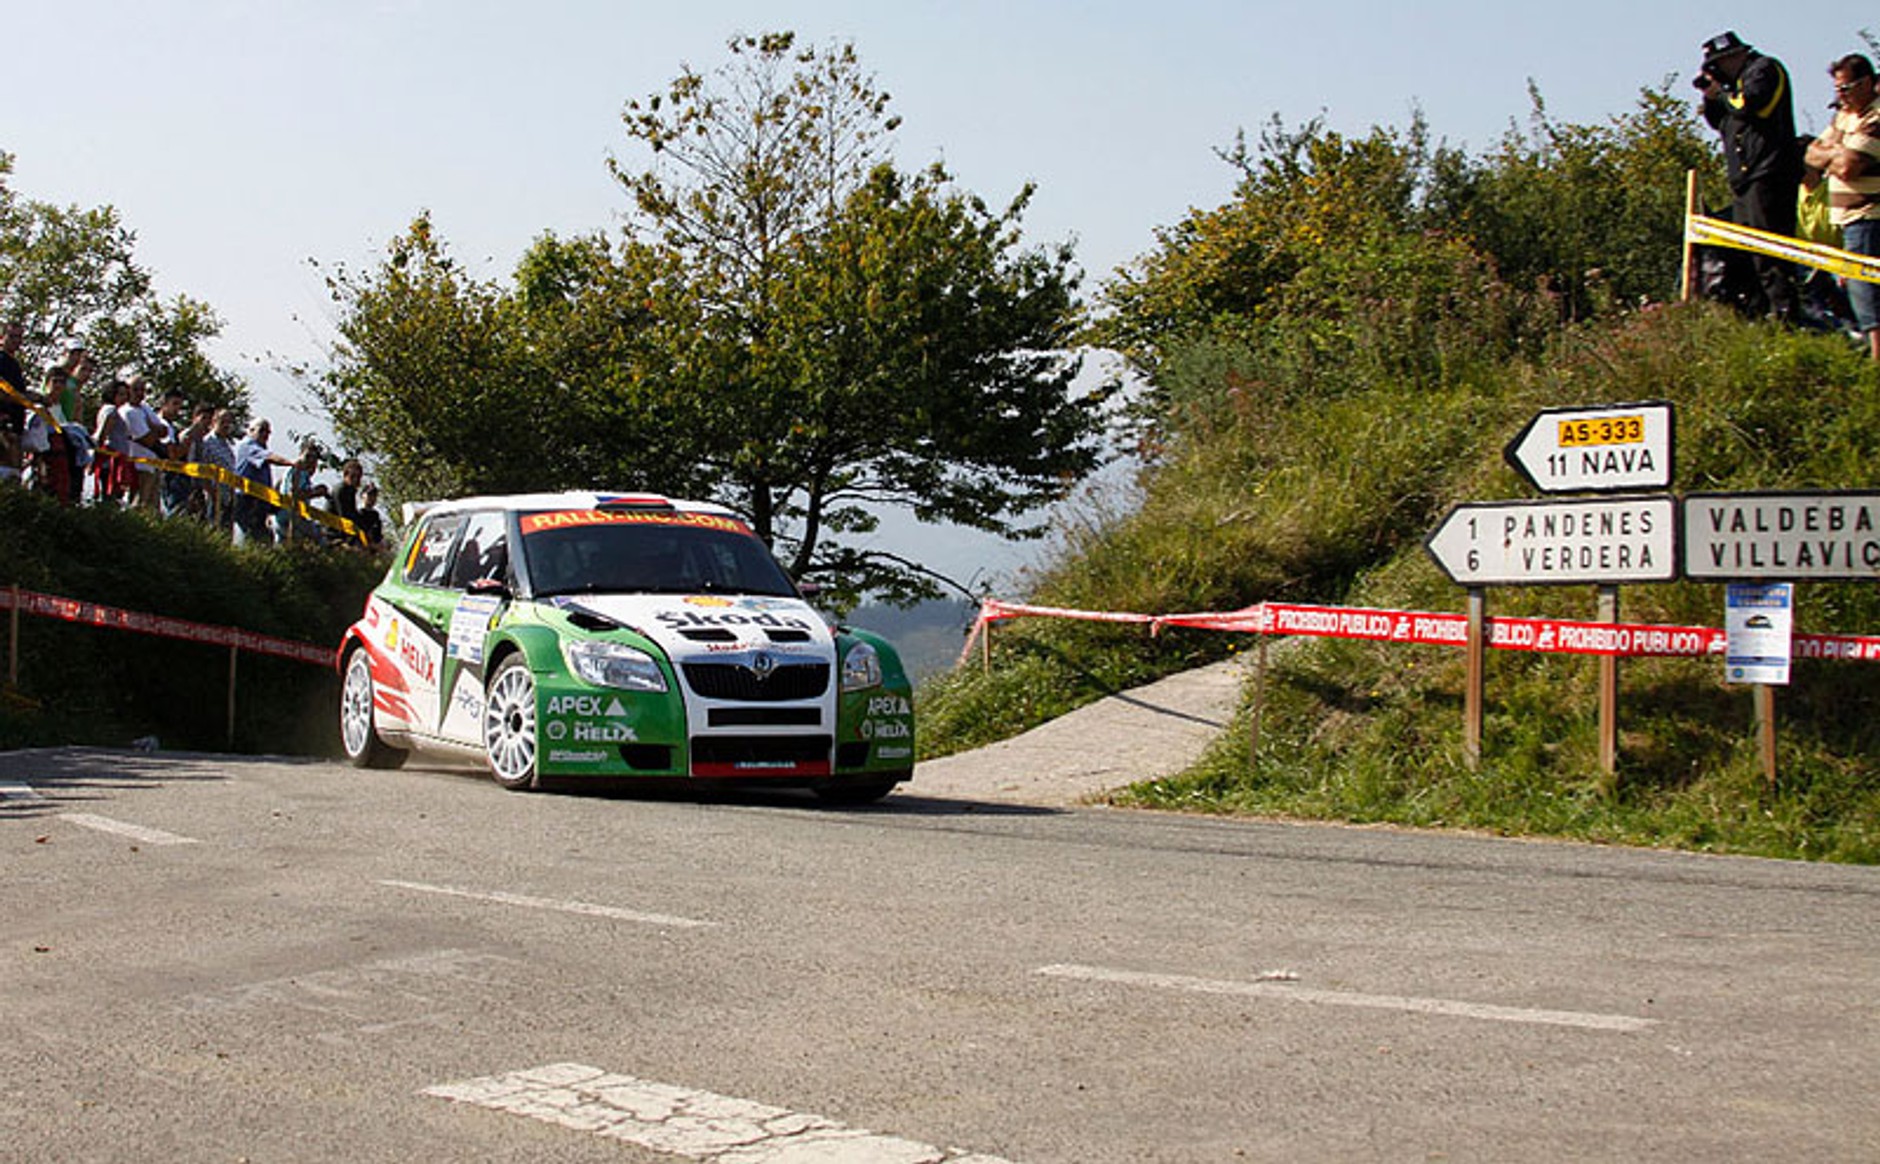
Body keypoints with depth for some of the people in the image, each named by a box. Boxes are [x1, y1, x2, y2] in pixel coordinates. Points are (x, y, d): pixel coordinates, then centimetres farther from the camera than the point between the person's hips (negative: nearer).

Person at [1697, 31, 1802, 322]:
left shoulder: (1765, 69, -3)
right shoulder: (1740, 80, 25)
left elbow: (1748, 105, -18)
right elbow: (1718, 121, 26)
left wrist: (1721, 93, 0)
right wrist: (1711, 97, 10)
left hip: (1767, 174, -10)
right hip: (1744, 178, 10)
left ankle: (1784, 311, -18)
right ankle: (1762, 309, 12)